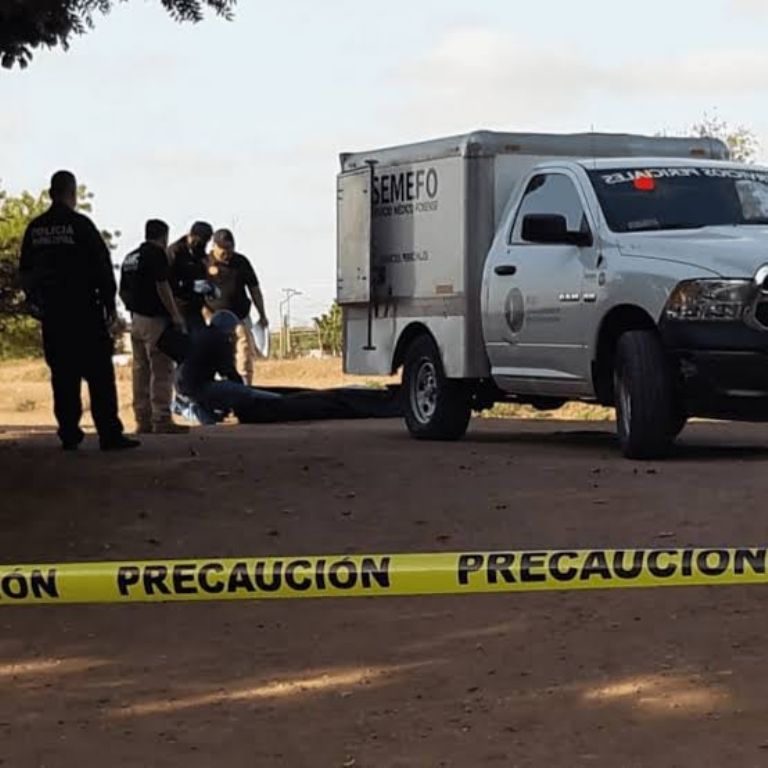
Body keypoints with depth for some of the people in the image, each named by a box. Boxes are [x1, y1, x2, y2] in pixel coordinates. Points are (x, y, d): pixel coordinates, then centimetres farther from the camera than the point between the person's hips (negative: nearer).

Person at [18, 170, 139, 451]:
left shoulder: (35, 229, 7)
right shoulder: (80, 225, -9)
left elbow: (25, 271, 14)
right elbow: (102, 267, -9)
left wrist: (35, 302, 22)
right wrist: (109, 303, -1)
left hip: (51, 312, 5)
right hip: (84, 311, -5)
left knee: (63, 374, 10)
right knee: (99, 374, -5)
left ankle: (68, 434, 8)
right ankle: (109, 435, -9)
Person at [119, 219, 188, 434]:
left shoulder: (130, 258, 16)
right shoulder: (156, 254, -10)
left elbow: (123, 291, 17)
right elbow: (162, 287, -18)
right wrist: (176, 315, -15)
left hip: (136, 319, 9)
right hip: (155, 319, -8)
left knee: (141, 370, 10)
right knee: (162, 371, -7)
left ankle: (143, 419, 11)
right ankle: (161, 420, -10)